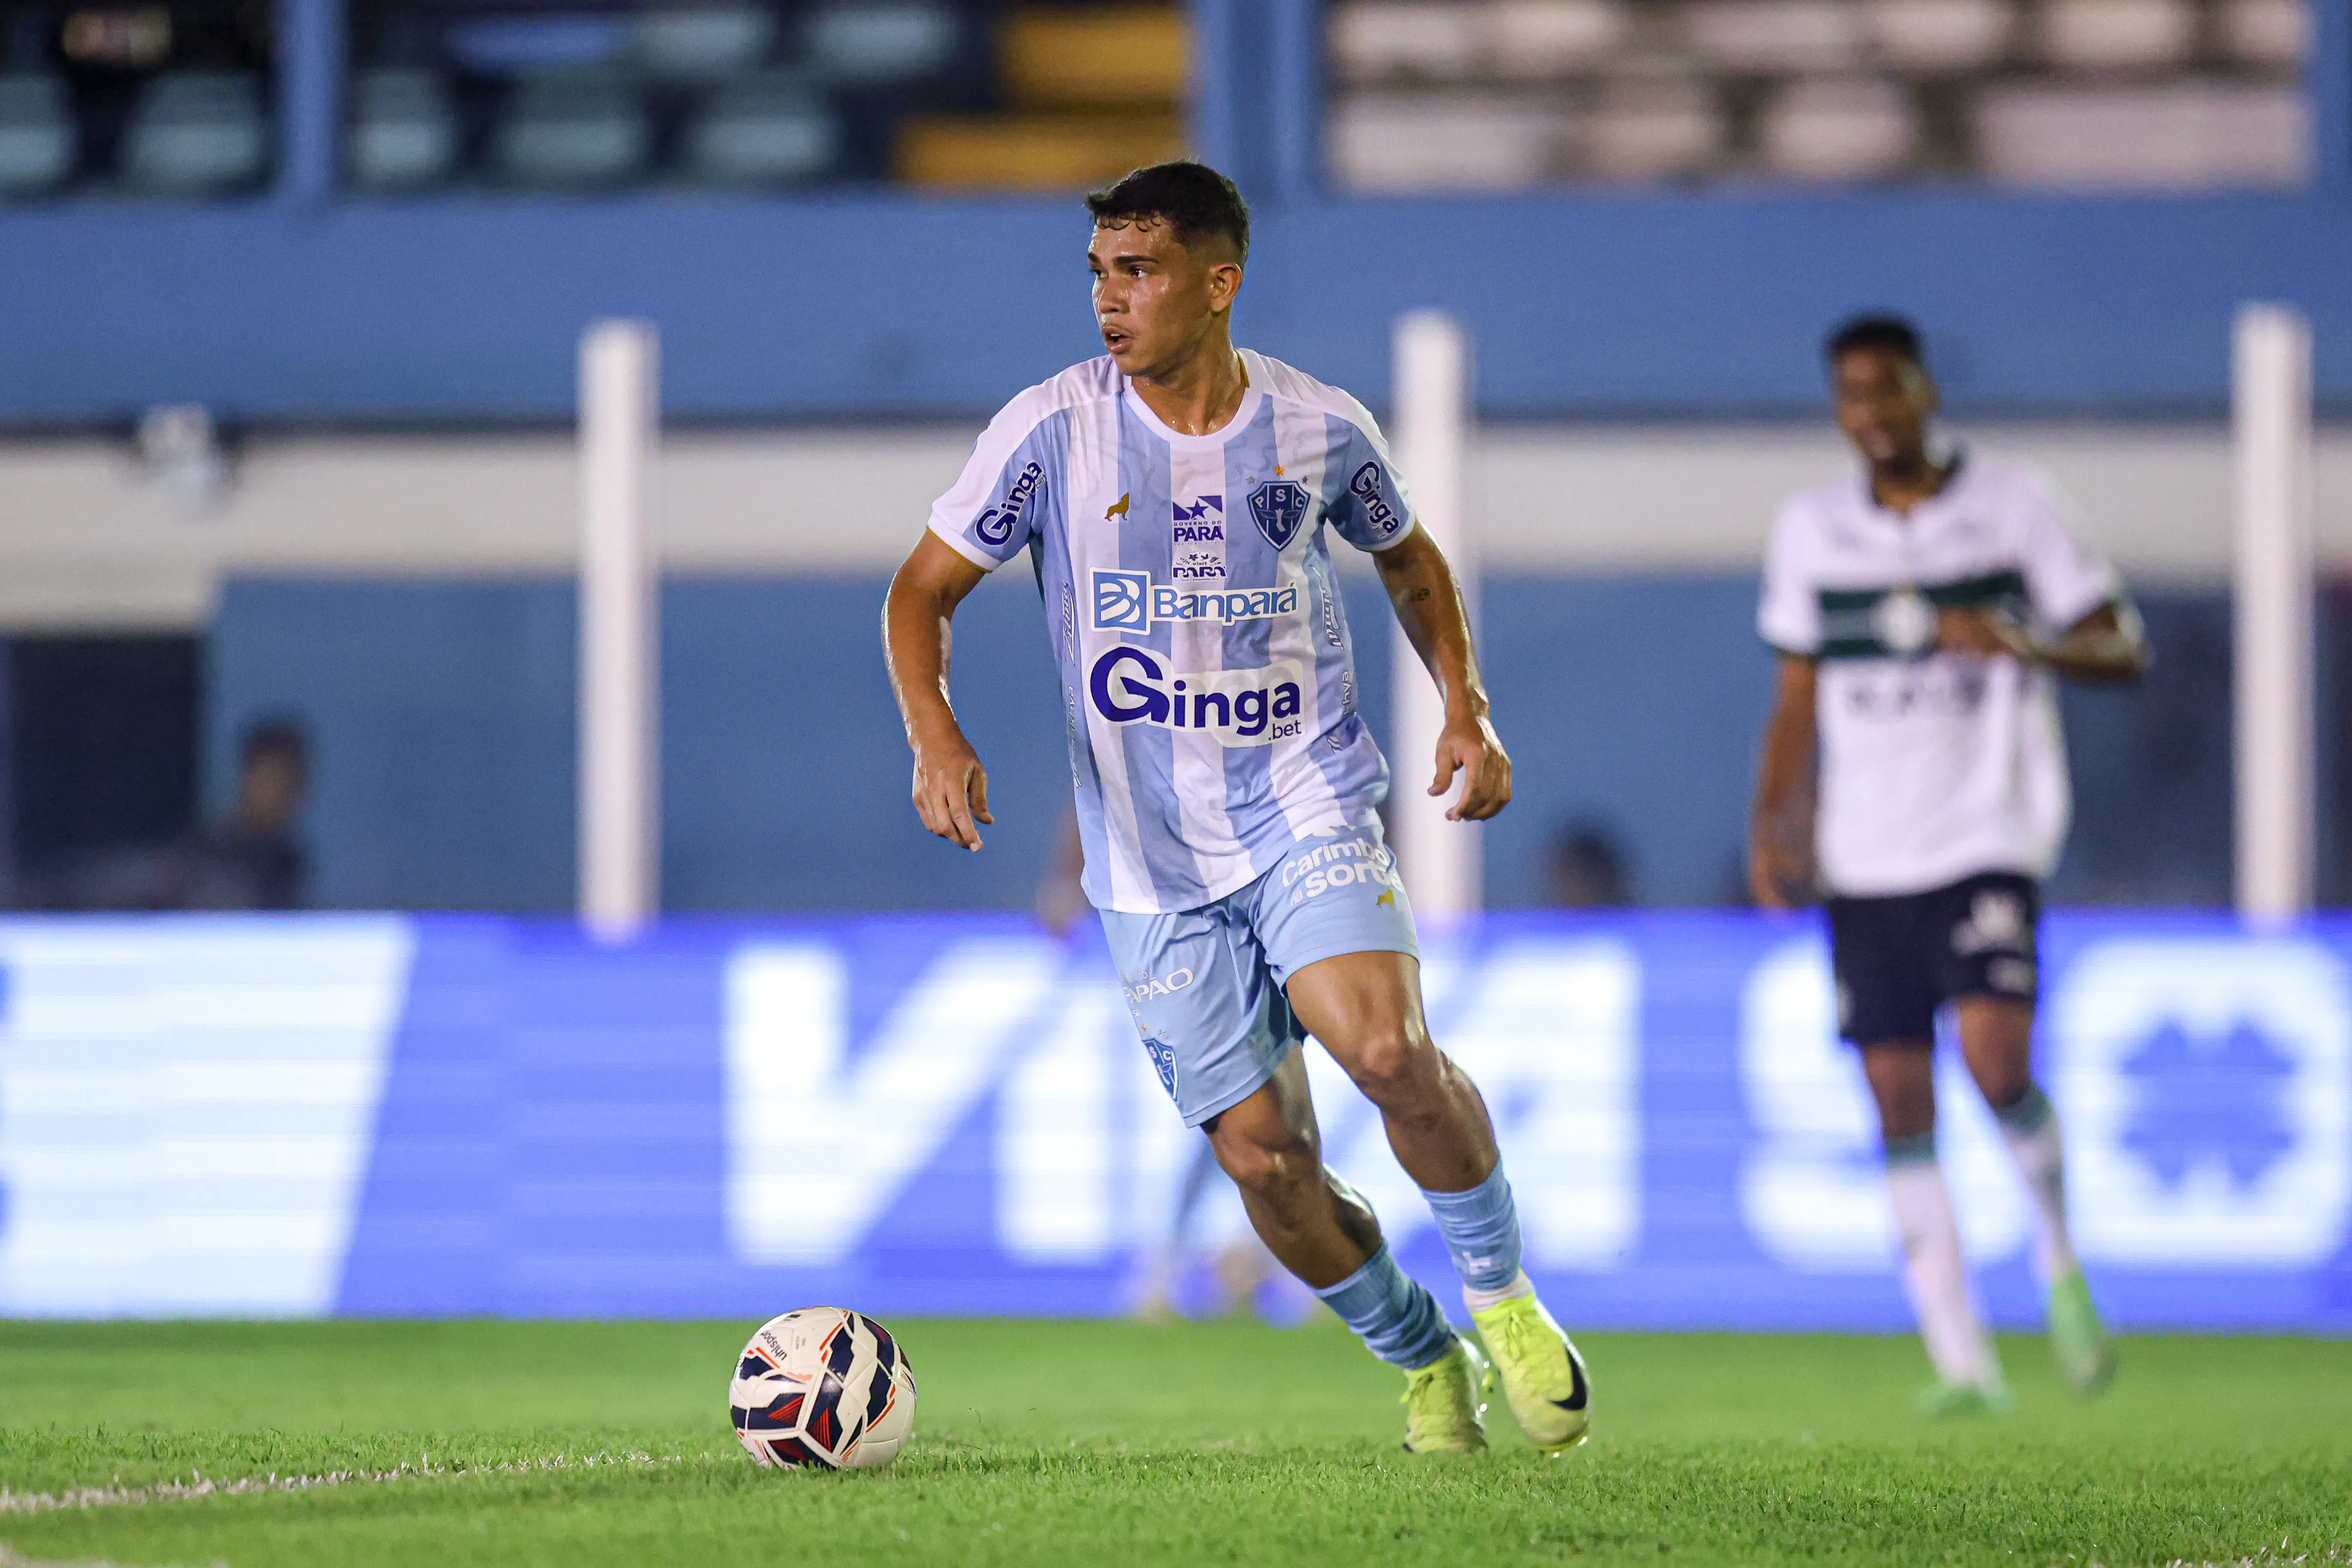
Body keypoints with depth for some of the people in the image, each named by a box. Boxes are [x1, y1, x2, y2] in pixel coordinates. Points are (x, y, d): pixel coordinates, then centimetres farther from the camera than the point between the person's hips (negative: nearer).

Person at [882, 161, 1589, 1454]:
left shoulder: (1317, 428, -1)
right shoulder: (1052, 429, -6)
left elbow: (1409, 561, 18)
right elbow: (924, 588, 1)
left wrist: (1466, 708, 4)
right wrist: (935, 731, -17)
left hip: (1308, 805, -1)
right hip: (1151, 861, 1)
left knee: (1386, 1048, -26)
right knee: (1264, 1159, -3)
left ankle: (1504, 1297, -3)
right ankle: (1423, 1363, 21)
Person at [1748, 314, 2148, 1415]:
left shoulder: (2014, 509, 0)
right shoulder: (1811, 531, 10)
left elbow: (2123, 650, 0)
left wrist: (2014, 640, -19)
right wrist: (1774, 820, 3)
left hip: (1988, 839, -4)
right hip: (1865, 861, 4)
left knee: (1996, 1064, -21)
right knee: (1900, 1105, -1)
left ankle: (2061, 1265, 6)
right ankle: (1961, 1360, 4)